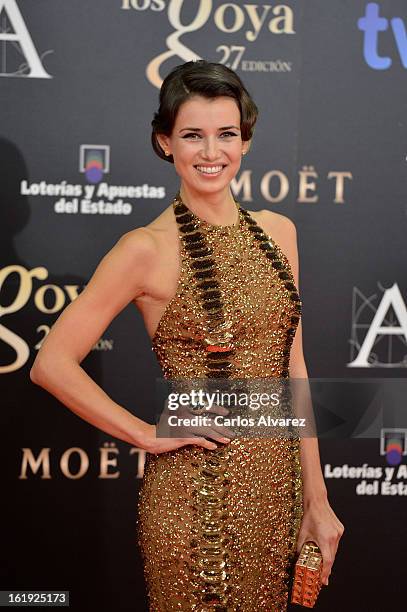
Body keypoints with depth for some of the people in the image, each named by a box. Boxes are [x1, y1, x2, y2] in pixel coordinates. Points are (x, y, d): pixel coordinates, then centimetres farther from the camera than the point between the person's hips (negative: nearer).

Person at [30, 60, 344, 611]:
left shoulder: (277, 231, 4)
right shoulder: (148, 249, -13)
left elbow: (292, 366, 6)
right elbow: (52, 365, -15)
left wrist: (316, 498, 5)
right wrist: (149, 436, -11)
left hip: (277, 483, 5)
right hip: (194, 496, -5)